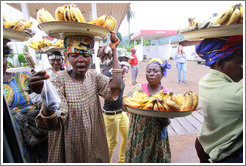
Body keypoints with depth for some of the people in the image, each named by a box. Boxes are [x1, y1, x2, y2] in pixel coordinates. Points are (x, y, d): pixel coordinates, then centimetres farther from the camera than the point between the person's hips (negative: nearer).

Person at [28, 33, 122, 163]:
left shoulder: (93, 76, -6)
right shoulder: (59, 81, -19)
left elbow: (115, 86, -23)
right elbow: (52, 125, -24)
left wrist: (114, 51, -19)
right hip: (71, 146, -3)